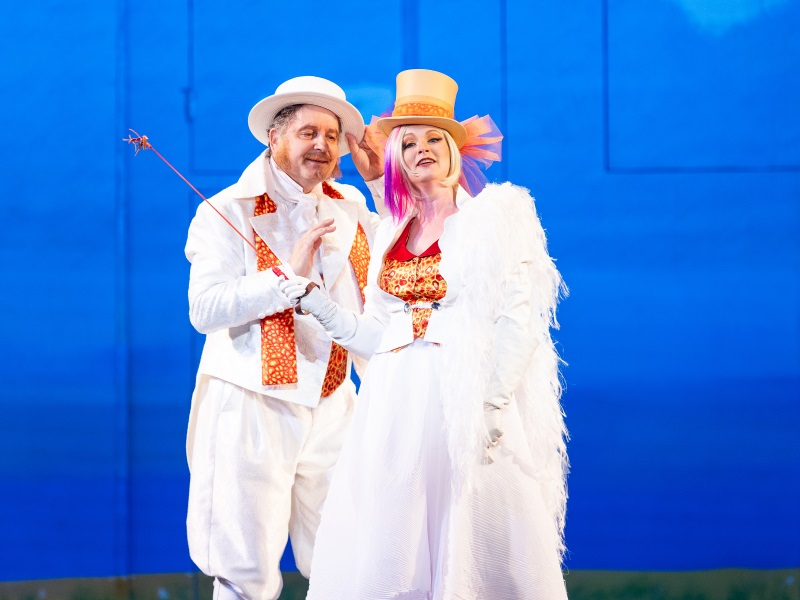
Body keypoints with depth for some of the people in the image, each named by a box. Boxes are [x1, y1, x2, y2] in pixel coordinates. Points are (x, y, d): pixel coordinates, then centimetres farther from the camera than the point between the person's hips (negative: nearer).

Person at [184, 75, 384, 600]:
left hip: (331, 407, 5)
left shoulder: (352, 208, 12)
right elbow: (205, 309, -15)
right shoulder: (228, 212, -5)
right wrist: (289, 272, -21)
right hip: (251, 407, -5)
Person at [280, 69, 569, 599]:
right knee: (384, 554, 2)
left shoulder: (497, 214, 2)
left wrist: (493, 406, -16)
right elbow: (376, 336, 13)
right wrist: (311, 299, 5)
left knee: (476, 552, -4)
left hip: (467, 401, -5)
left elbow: (518, 320, -7)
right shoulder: (392, 235, 17)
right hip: (397, 409, 5)